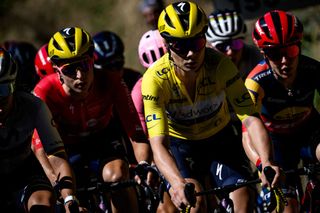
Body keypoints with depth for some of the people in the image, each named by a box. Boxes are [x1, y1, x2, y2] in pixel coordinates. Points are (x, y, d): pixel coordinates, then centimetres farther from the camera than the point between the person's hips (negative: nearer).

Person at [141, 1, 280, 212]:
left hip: (220, 139, 1)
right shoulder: (155, 79, -31)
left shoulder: (220, 65, -28)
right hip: (180, 145, -1)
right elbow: (158, 144, -38)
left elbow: (251, 119, -33)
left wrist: (267, 163, -51)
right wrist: (178, 184, -57)